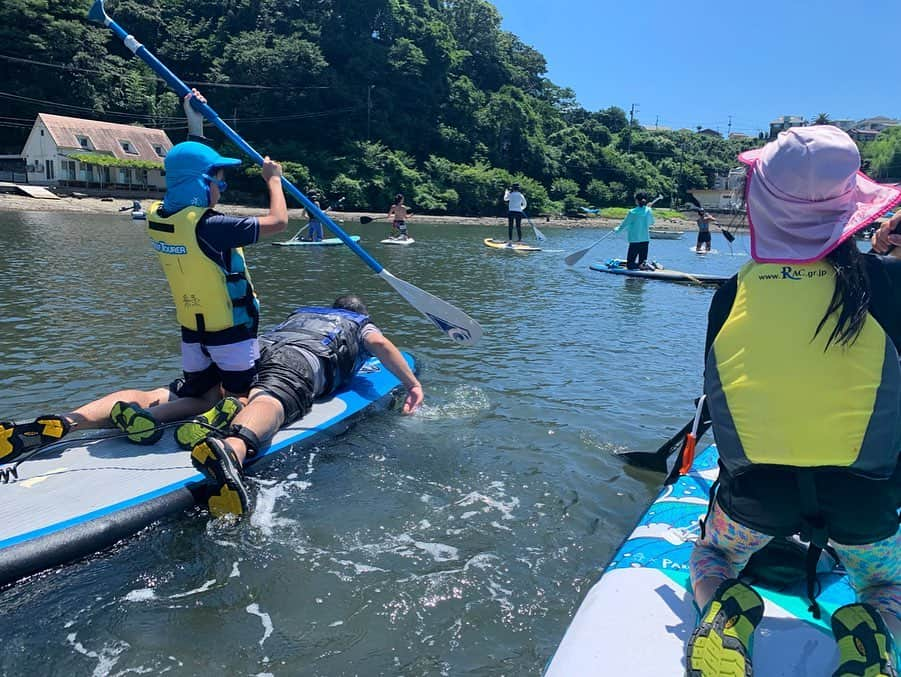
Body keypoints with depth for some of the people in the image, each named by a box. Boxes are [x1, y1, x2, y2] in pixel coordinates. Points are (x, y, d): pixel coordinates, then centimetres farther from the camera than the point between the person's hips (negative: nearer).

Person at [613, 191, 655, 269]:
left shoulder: (632, 212, -12)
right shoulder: (649, 211, -1)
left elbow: (624, 224, 0)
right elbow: (652, 223, 15)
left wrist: (616, 229, 19)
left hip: (635, 240, -4)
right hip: (645, 240, 4)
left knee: (630, 265, 1)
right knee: (642, 261, 14)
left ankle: (643, 265, -25)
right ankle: (645, 264, -18)